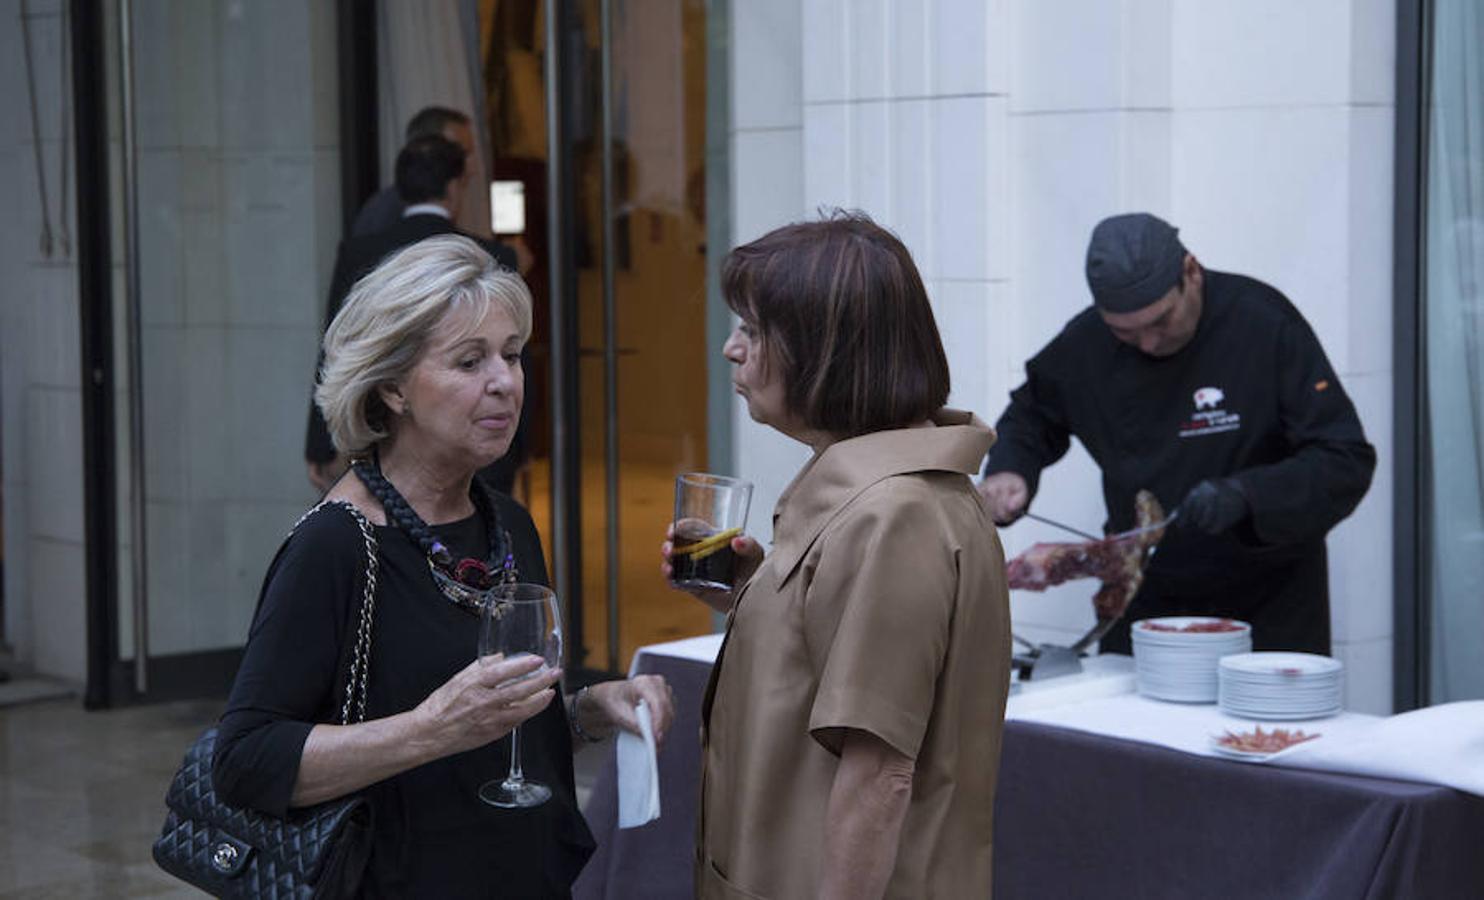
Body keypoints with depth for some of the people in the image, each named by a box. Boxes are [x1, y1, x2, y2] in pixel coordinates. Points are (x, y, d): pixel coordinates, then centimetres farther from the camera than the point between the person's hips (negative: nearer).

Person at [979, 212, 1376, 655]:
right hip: (1148, 599, 3)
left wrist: (1245, 496, -33)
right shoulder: (1087, 342, -4)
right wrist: (1008, 468, -6)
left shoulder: (1266, 324, -17)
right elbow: (1031, 414, 16)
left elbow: (1347, 461, -19)